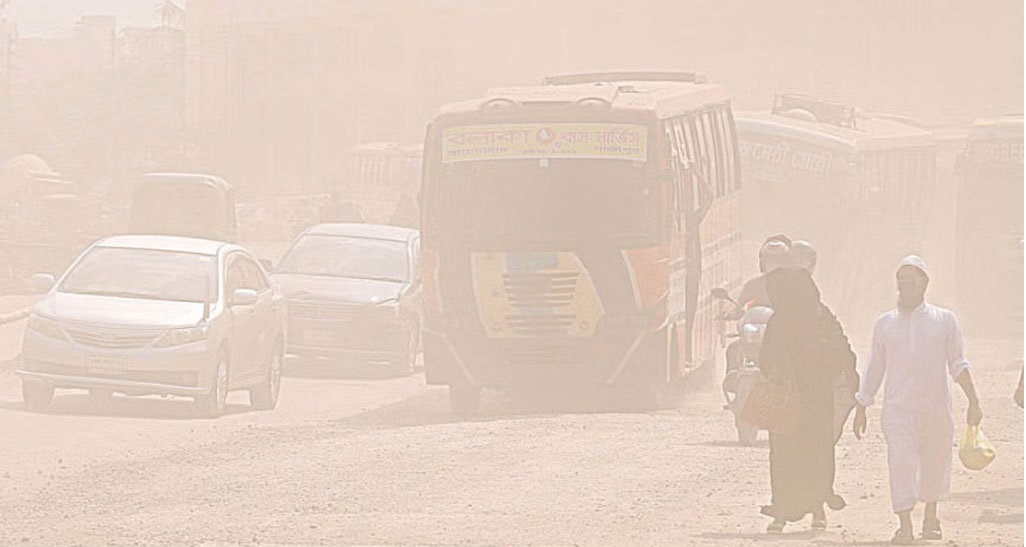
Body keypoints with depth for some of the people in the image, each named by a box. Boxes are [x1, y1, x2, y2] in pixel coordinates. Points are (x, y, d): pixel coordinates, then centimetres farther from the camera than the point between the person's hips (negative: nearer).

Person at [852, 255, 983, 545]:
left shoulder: (944, 320, 9)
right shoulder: (885, 323, 12)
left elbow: (958, 364, 5)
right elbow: (874, 369, 15)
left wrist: (973, 401, -6)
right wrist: (860, 409, 12)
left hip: (936, 406, 0)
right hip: (898, 406, 0)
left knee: (935, 460, 8)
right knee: (901, 461, -13)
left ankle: (931, 517, 30)